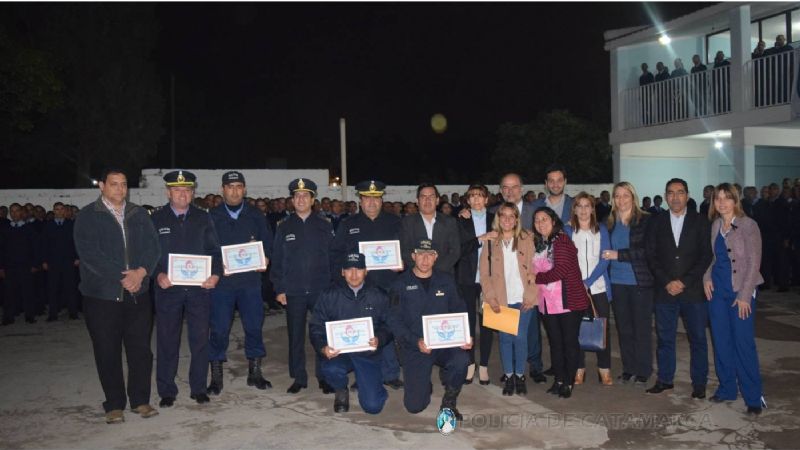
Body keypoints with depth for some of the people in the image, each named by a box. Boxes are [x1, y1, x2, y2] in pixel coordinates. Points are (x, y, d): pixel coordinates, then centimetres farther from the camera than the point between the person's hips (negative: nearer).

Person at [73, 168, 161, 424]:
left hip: (137, 293, 3)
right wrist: (121, 276, -15)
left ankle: (140, 400, 19)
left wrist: (140, 272, -13)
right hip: (102, 295, -3)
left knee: (140, 348, 5)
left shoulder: (139, 214, 10)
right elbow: (89, 253, -11)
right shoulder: (88, 216, -1)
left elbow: (153, 247, 4)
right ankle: (114, 405, 17)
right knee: (107, 351, 5)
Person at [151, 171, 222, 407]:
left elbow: (214, 249, 6)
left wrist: (215, 274, -10)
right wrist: (158, 274, -15)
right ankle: (166, 391, 18)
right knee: (167, 341, 6)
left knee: (200, 339, 5)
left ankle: (198, 388, 18)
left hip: (199, 287, 1)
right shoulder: (156, 219, 4)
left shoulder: (203, 217, 8)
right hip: (168, 288, -1)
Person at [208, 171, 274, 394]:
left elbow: (268, 242, 10)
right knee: (219, 329, 2)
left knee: (254, 326, 6)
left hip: (250, 280, 2)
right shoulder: (212, 216, 4)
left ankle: (255, 373, 21)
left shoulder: (255, 216, 10)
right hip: (221, 281, -2)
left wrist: (265, 258, -10)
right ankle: (216, 377, 15)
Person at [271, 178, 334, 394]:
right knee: (295, 336, 6)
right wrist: (279, 289, 0)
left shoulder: (324, 226, 6)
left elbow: (333, 257, 5)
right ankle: (299, 378, 18)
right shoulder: (284, 227, 7)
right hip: (293, 291, 1)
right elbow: (277, 260, 6)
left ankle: (324, 377, 14)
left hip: (321, 290, 0)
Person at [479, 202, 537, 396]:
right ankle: (509, 376, 16)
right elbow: (484, 273, 1)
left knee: (520, 337, 0)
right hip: (501, 300, 1)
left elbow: (534, 269, 0)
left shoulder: (526, 239, 3)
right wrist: (491, 297, -7)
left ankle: (520, 375, 17)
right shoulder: (490, 242, 4)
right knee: (505, 338, 3)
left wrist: (531, 296, -7)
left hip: (523, 299, 0)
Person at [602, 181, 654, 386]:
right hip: (617, 282, 4)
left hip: (640, 282, -4)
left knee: (641, 327, 3)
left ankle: (643, 371, 14)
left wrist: (619, 255, -14)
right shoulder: (610, 223, 9)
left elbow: (646, 251, -12)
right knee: (623, 327, 9)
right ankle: (628, 368, 20)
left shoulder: (645, 221, -5)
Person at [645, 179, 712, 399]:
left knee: (698, 338, 5)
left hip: (693, 290, -1)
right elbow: (651, 256, 4)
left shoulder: (700, 221, 4)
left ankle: (699, 383, 16)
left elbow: (706, 256, -2)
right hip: (664, 290, 1)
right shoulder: (657, 222, 8)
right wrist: (667, 282, -8)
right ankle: (665, 379, 20)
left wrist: (684, 282, -10)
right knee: (665, 338, 8)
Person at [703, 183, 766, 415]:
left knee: (744, 343, -4)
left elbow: (754, 262, -10)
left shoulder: (748, 225, -9)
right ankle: (727, 388, 22)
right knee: (721, 342, 10)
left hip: (741, 292, -5)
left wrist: (744, 296, -14)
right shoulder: (715, 225, 7)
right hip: (717, 290, 5)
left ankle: (753, 396, 7)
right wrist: (707, 277, 0)